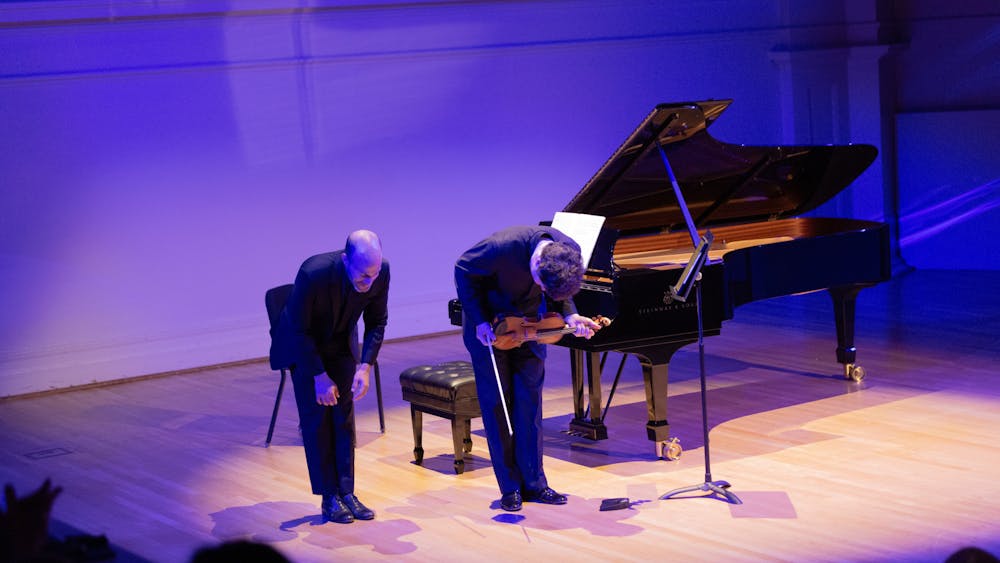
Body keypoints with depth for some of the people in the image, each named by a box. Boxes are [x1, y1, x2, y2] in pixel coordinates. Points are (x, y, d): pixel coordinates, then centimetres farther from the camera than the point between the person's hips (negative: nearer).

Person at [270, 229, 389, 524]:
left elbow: (377, 321, -8)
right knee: (316, 417, -6)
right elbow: (299, 330, -24)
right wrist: (320, 376, -21)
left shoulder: (381, 271, -25)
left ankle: (346, 492, 6)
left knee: (344, 416, 1)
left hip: (340, 343, 4)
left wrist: (365, 366, -17)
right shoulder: (313, 273, -38)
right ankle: (329, 498, 0)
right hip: (303, 344, -4)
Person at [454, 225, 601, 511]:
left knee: (530, 399, 3)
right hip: (489, 321, -3)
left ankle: (534, 482, 10)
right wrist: (480, 321, -21)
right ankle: (510, 487, 6)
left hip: (528, 321, 4)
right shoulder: (502, 247, -38)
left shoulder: (570, 252, -23)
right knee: (496, 402, -1)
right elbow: (464, 272, -19)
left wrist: (569, 316, -19)